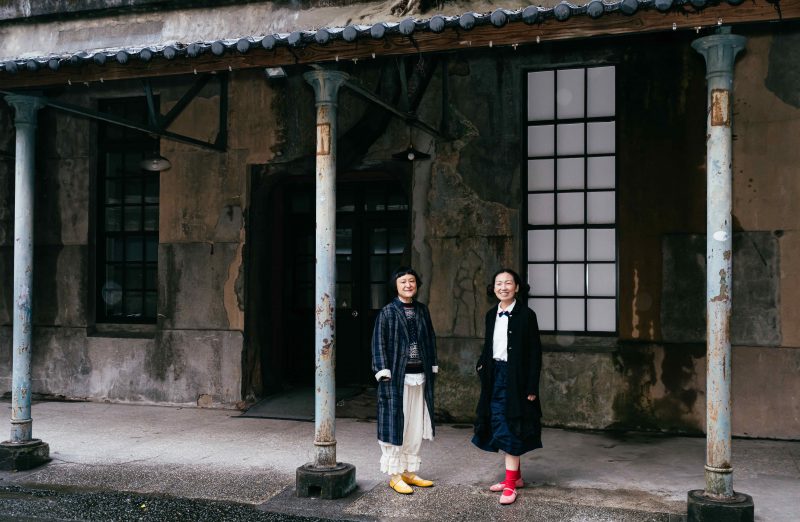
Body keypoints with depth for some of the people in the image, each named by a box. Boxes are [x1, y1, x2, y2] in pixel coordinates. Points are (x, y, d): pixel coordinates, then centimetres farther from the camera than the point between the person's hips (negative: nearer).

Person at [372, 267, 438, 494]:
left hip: (419, 377, 5)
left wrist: (432, 368, 11)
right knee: (396, 425, -1)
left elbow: (430, 339, 15)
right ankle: (394, 475, 10)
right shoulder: (387, 312, -5)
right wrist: (384, 372, -14)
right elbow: (378, 343, -7)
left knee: (416, 427, 10)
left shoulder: (422, 310, 10)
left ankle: (409, 472, 22)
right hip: (397, 377, -5)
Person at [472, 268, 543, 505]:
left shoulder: (526, 315, -9)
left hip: (515, 378, -6)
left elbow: (535, 352, -9)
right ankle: (516, 476, 25)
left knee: (510, 430, -6)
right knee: (499, 428, 11)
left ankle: (510, 484, 0)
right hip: (495, 377, 6)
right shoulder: (491, 315, 9)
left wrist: (532, 387, -13)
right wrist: (482, 365, -3)